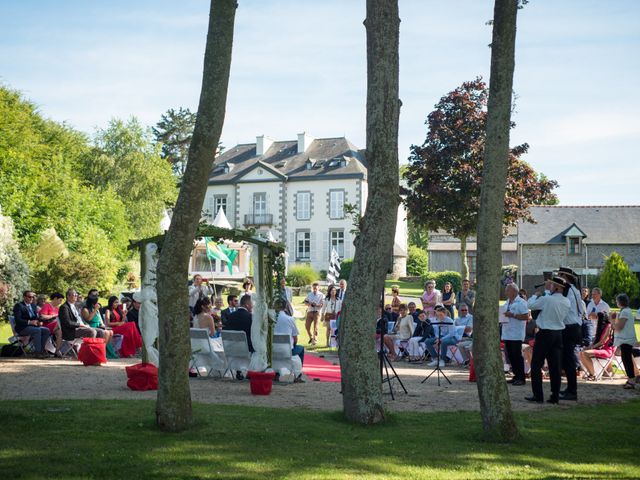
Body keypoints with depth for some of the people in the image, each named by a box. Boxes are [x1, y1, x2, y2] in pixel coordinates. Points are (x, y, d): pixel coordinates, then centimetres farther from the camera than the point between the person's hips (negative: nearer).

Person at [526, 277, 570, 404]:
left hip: (545, 334, -6)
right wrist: (548, 290, 21)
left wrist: (535, 295, 16)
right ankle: (555, 396, 8)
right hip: (558, 334, 6)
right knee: (555, 366, 8)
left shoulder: (546, 299, -16)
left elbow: (531, 305, -4)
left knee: (536, 365, 3)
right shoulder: (566, 302, 3)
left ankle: (538, 396, 2)